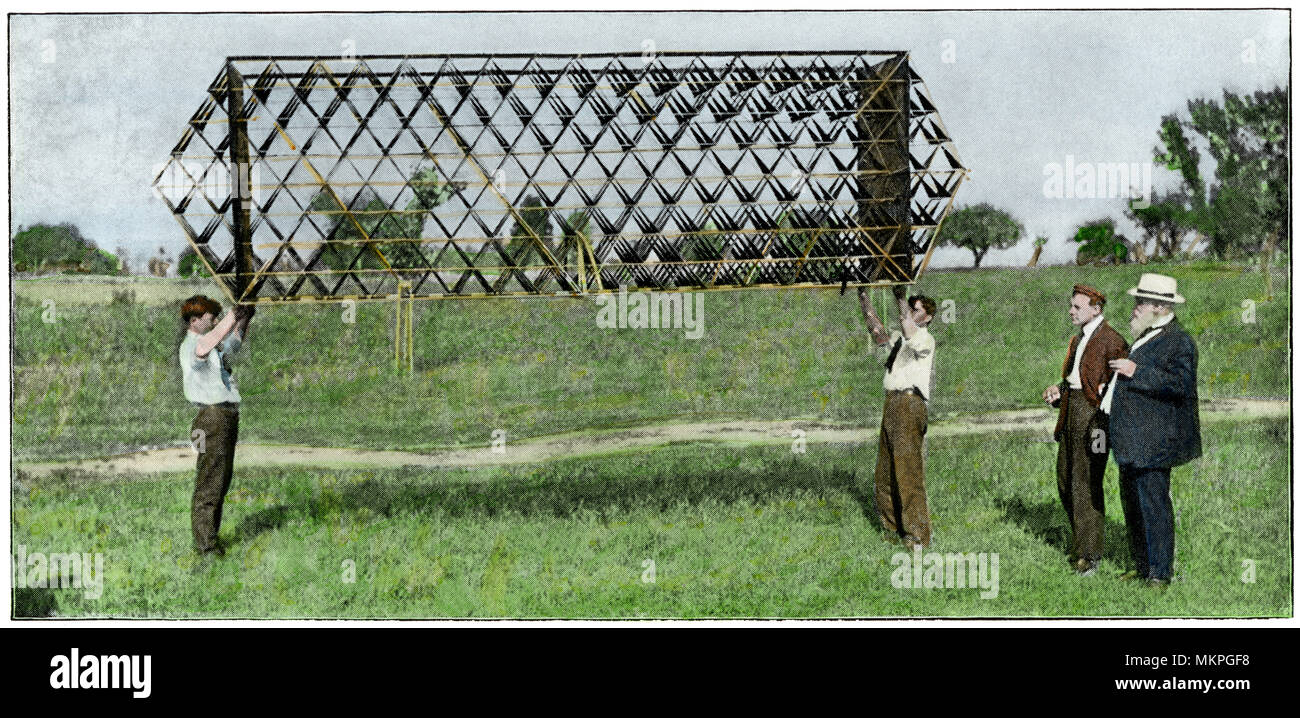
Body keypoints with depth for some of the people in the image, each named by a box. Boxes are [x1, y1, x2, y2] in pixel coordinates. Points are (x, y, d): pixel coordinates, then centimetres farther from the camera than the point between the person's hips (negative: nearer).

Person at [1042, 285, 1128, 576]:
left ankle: (1089, 553, 2)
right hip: (1072, 411, 9)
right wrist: (1058, 390, 7)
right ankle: (1082, 538, 28)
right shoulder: (1078, 338, 16)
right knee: (1065, 479, 14)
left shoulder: (1111, 340, -12)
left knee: (1086, 484, -6)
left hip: (1092, 412, -9)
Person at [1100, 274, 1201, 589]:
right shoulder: (1146, 336, 18)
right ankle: (1143, 566, 25)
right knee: (1132, 504, 15)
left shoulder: (1179, 340, -13)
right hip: (1132, 440, 10)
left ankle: (1160, 574, 0)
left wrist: (1136, 372, -23)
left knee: (1153, 505, -7)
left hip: (1152, 441, -10)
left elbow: (1180, 383, -25)